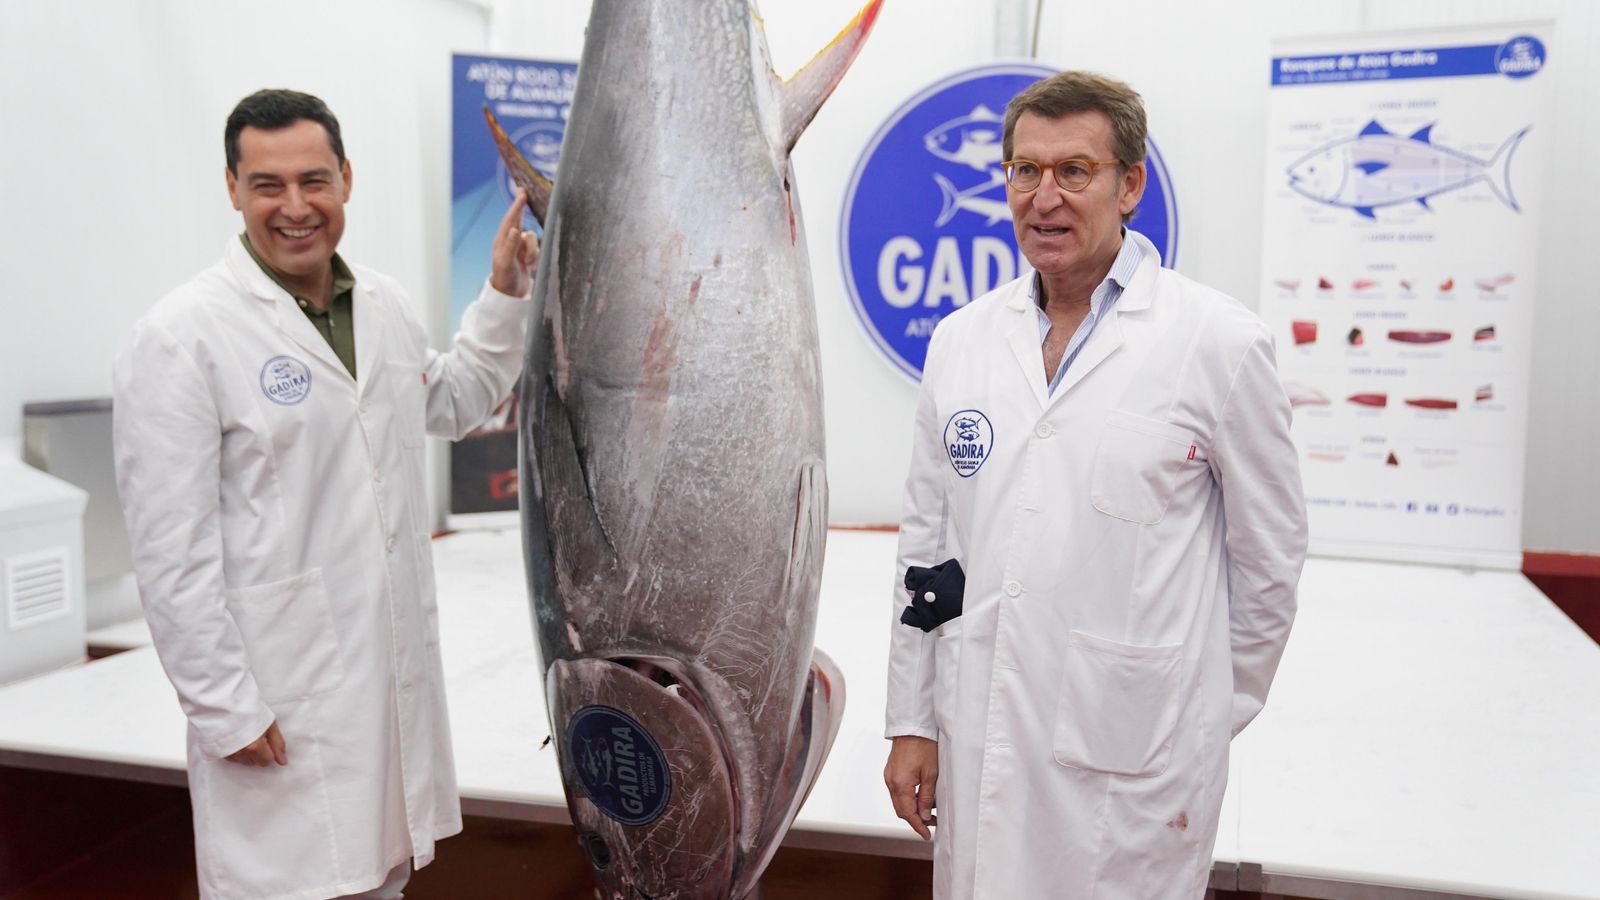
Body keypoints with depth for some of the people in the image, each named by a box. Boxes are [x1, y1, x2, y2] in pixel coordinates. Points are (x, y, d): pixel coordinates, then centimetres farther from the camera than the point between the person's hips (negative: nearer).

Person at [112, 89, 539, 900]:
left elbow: (450, 404, 24)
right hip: (277, 697, -6)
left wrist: (505, 296, 15)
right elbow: (171, 550, -15)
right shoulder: (181, 336, -14)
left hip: (399, 672, 7)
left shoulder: (384, 302, 6)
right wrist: (223, 707, -14)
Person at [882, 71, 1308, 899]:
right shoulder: (960, 340, 6)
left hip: (1131, 762, -3)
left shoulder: (1220, 343, -7)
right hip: (977, 745, 4)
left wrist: (1209, 720, 8)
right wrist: (912, 721, 9)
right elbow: (926, 541, 9)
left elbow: (1268, 557, 1)